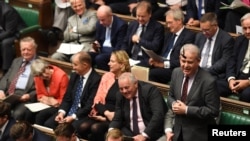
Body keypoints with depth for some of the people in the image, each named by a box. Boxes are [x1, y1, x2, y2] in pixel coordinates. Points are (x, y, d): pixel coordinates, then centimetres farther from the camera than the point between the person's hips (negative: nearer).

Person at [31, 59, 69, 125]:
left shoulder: (61, 76, -19)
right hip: (46, 105, 5)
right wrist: (47, 100, -11)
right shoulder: (38, 77, -3)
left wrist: (49, 100, -19)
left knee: (41, 115, -29)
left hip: (58, 106, -5)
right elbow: (40, 95, 9)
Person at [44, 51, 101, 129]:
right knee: (48, 124, -11)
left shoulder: (96, 79, -15)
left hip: (83, 116, -7)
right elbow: (67, 98, 11)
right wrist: (62, 112, -7)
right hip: (69, 111, 7)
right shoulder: (74, 76, 9)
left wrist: (73, 117, -21)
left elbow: (90, 105, -18)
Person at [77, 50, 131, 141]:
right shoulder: (107, 76, 12)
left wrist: (110, 116, -15)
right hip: (102, 113, 5)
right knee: (83, 127, -25)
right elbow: (97, 100, 9)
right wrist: (107, 113, -11)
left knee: (96, 128, -32)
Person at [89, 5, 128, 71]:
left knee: (99, 58, -35)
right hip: (102, 49, 6)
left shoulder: (121, 25, -14)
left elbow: (119, 46, -15)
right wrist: (96, 45, -7)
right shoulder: (99, 24, 7)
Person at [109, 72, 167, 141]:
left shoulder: (149, 90, -12)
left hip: (151, 133, -5)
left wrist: (144, 135, -30)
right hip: (130, 133, 5)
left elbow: (158, 115, -22)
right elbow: (117, 119, 8)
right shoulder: (120, 95, 4)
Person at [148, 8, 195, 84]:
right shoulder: (169, 34, 22)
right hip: (162, 65, 7)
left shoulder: (189, 36, -4)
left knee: (152, 73, -29)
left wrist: (165, 64, -18)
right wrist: (155, 59, -1)